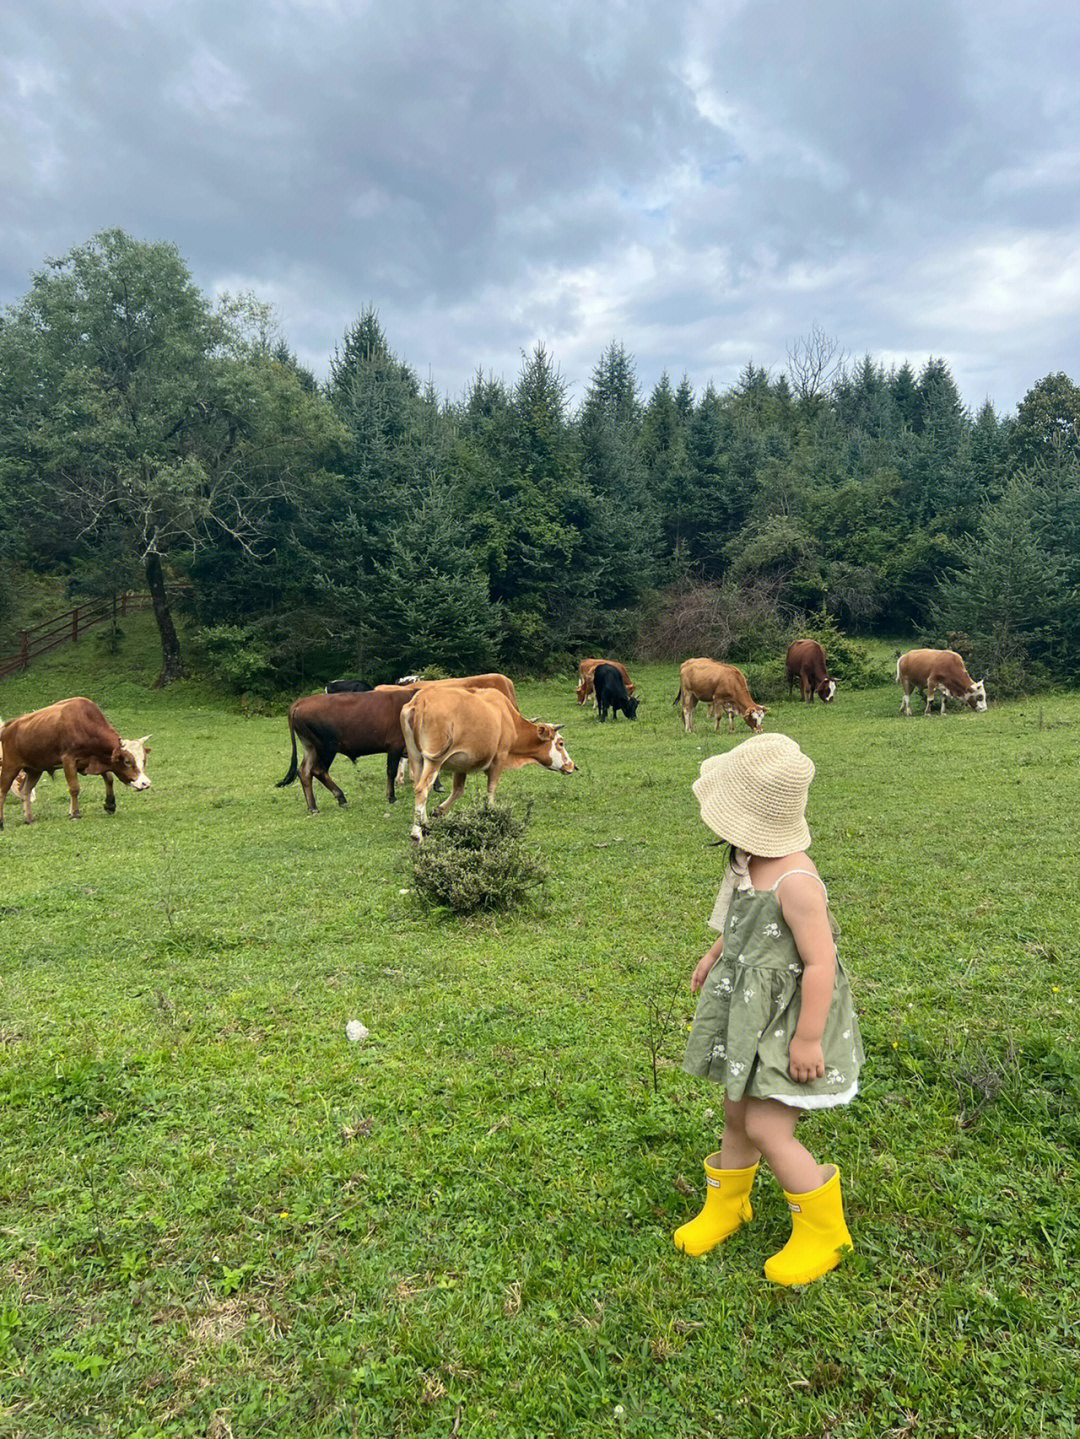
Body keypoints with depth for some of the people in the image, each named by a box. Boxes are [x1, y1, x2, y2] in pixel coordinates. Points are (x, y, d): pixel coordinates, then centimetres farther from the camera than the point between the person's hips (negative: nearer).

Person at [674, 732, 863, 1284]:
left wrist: (808, 1038, -22)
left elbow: (820, 965, -26)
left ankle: (823, 1230, 21)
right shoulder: (751, 861, -1)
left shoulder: (795, 881, -30)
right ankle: (726, 1205, 41)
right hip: (748, 1007, 8)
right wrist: (716, 952, 27)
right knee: (737, 1110, 19)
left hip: (789, 1014, -8)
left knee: (765, 1127, -3)